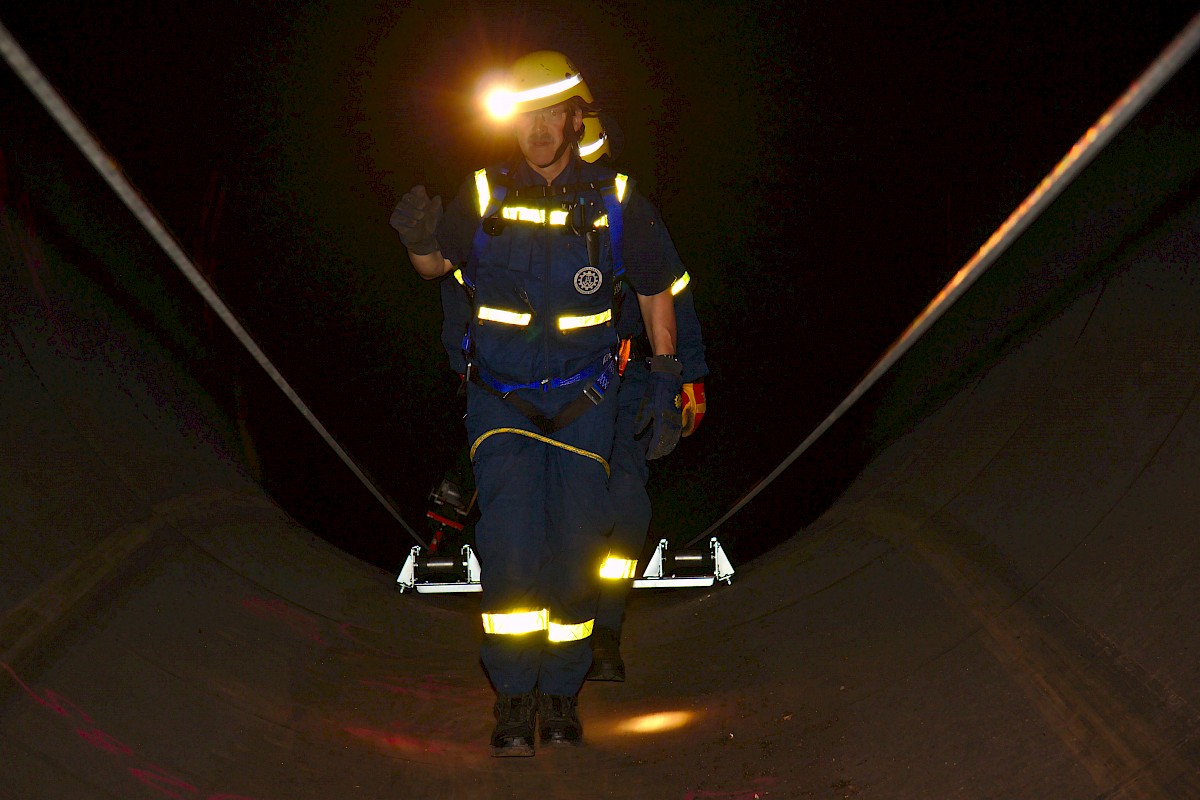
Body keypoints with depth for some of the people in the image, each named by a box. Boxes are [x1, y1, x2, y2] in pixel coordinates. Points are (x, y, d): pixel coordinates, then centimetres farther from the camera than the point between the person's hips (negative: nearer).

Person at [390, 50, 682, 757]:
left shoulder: (617, 202, -2)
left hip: (584, 400, 1)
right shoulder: (483, 195, -3)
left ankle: (562, 696, 18)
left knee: (574, 550, 1)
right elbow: (436, 265, 10)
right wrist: (419, 237, -14)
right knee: (511, 544, -14)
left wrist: (667, 388, 5)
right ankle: (514, 698, 1)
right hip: (501, 399, 0)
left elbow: (656, 294, 8)